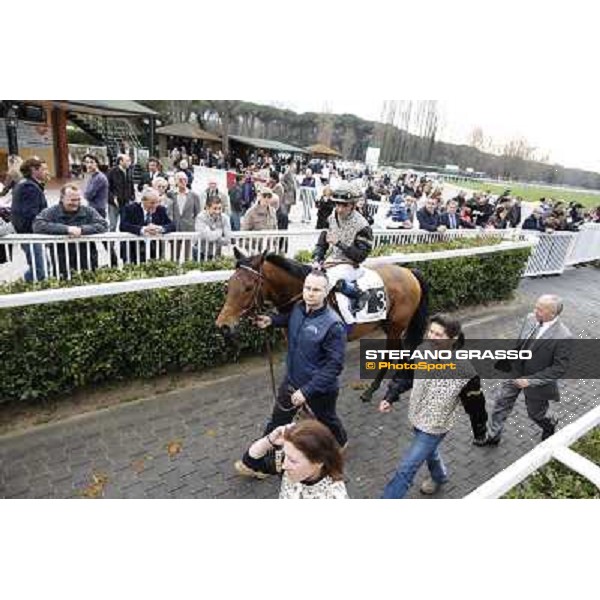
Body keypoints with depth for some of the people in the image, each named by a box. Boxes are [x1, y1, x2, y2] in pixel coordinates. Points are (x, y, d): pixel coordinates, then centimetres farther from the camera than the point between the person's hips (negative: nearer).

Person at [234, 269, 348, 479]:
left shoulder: (333, 324, -29)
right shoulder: (298, 308, -9)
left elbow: (335, 365, -26)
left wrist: (307, 391, -29)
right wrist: (271, 320, -4)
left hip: (319, 389, -5)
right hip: (291, 381, 5)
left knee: (326, 422, 25)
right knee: (276, 424, 17)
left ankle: (339, 443, 58)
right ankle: (255, 463, 34)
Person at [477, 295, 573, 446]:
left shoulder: (563, 337, -29)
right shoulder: (530, 318, -11)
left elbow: (559, 368, -23)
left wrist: (531, 380, -25)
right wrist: (512, 361, 4)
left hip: (537, 382, -5)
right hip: (515, 372, 5)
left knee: (535, 413, 21)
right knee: (500, 404, 12)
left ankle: (550, 424, 56)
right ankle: (493, 436, 31)